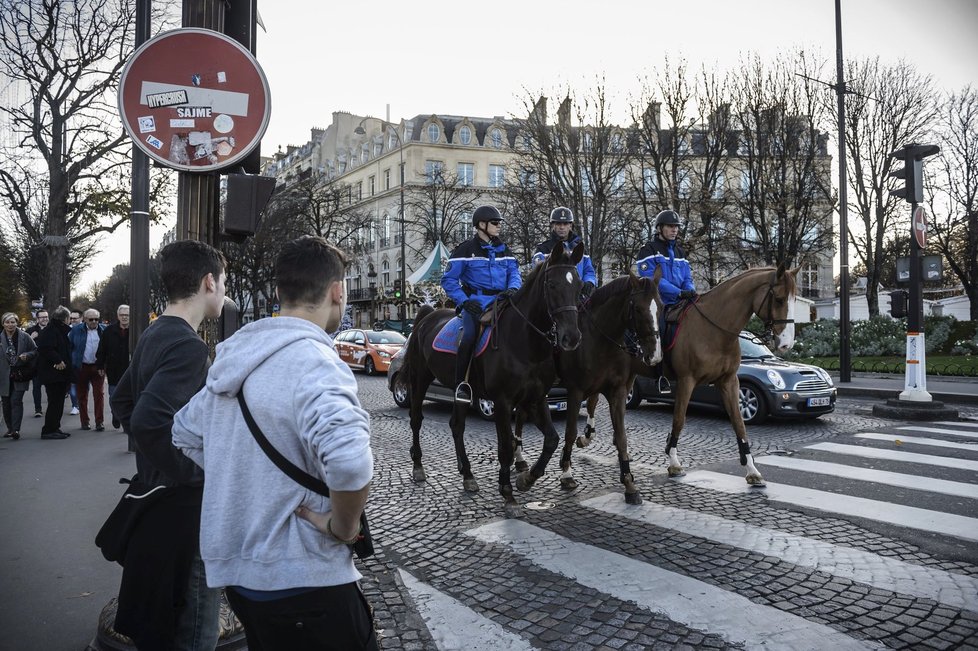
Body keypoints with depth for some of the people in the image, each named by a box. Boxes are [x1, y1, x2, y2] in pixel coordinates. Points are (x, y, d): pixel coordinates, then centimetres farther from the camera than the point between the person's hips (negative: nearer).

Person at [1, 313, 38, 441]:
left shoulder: (25, 337, -1)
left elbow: (36, 351, 5)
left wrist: (27, 355, -14)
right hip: (5, 376, 3)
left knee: (16, 400, -12)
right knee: (6, 403, 10)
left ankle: (16, 429, -14)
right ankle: (10, 429, 23)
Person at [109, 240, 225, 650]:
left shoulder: (153, 335, 8)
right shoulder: (188, 345, -22)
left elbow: (122, 401, 18)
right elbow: (149, 421, -33)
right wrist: (190, 471, -19)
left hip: (154, 490, 10)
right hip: (185, 503, -10)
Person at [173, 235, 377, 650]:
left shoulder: (234, 355, 7)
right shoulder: (312, 360, -20)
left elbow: (185, 433, 20)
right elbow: (349, 459, -37)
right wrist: (343, 525, -20)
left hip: (233, 565, 8)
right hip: (299, 577, -8)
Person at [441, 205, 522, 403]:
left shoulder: (504, 250, 19)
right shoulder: (466, 249, 2)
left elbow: (514, 273, 14)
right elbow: (448, 280, 0)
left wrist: (513, 288, -10)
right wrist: (464, 301, -13)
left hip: (501, 302, 5)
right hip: (475, 303, -5)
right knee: (469, 337, -29)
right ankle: (461, 385, -18)